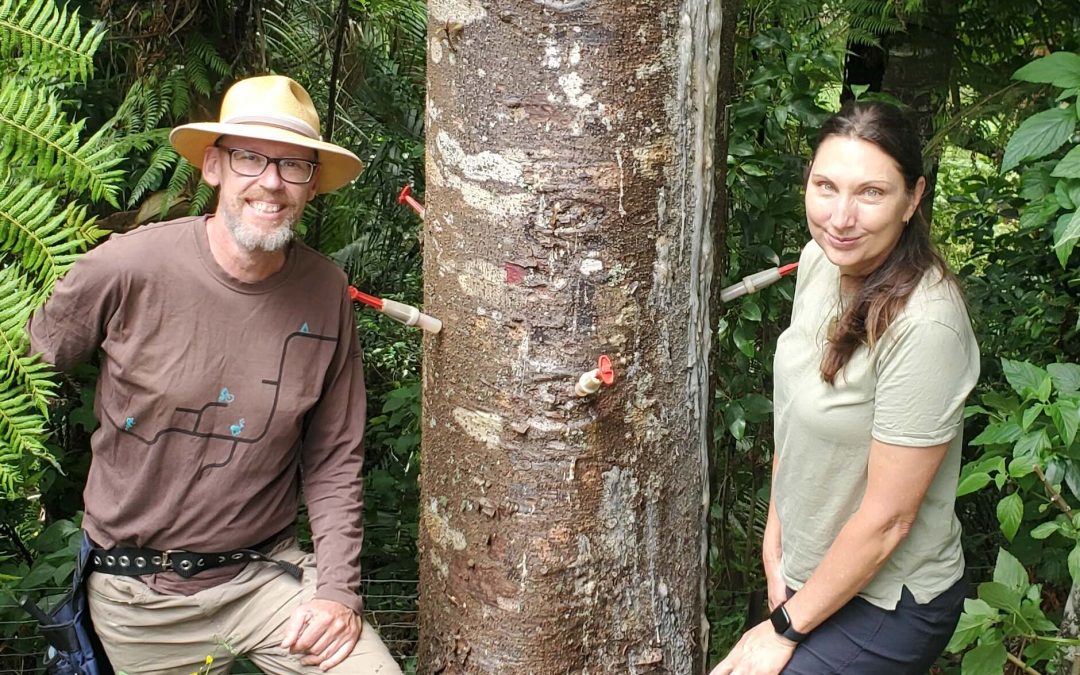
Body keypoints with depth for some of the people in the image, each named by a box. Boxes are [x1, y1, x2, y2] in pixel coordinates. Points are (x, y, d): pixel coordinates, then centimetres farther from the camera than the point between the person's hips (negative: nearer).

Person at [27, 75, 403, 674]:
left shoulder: (325, 292, -6)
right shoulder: (125, 269, -15)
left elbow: (332, 459, 1)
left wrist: (339, 590, -7)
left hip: (268, 571, 2)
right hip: (140, 596, -1)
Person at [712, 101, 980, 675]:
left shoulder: (924, 326, -29)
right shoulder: (819, 260, -6)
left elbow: (886, 519, -23)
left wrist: (785, 629, -13)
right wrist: (775, 550, 6)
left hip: (884, 602, -7)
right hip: (810, 572, 7)